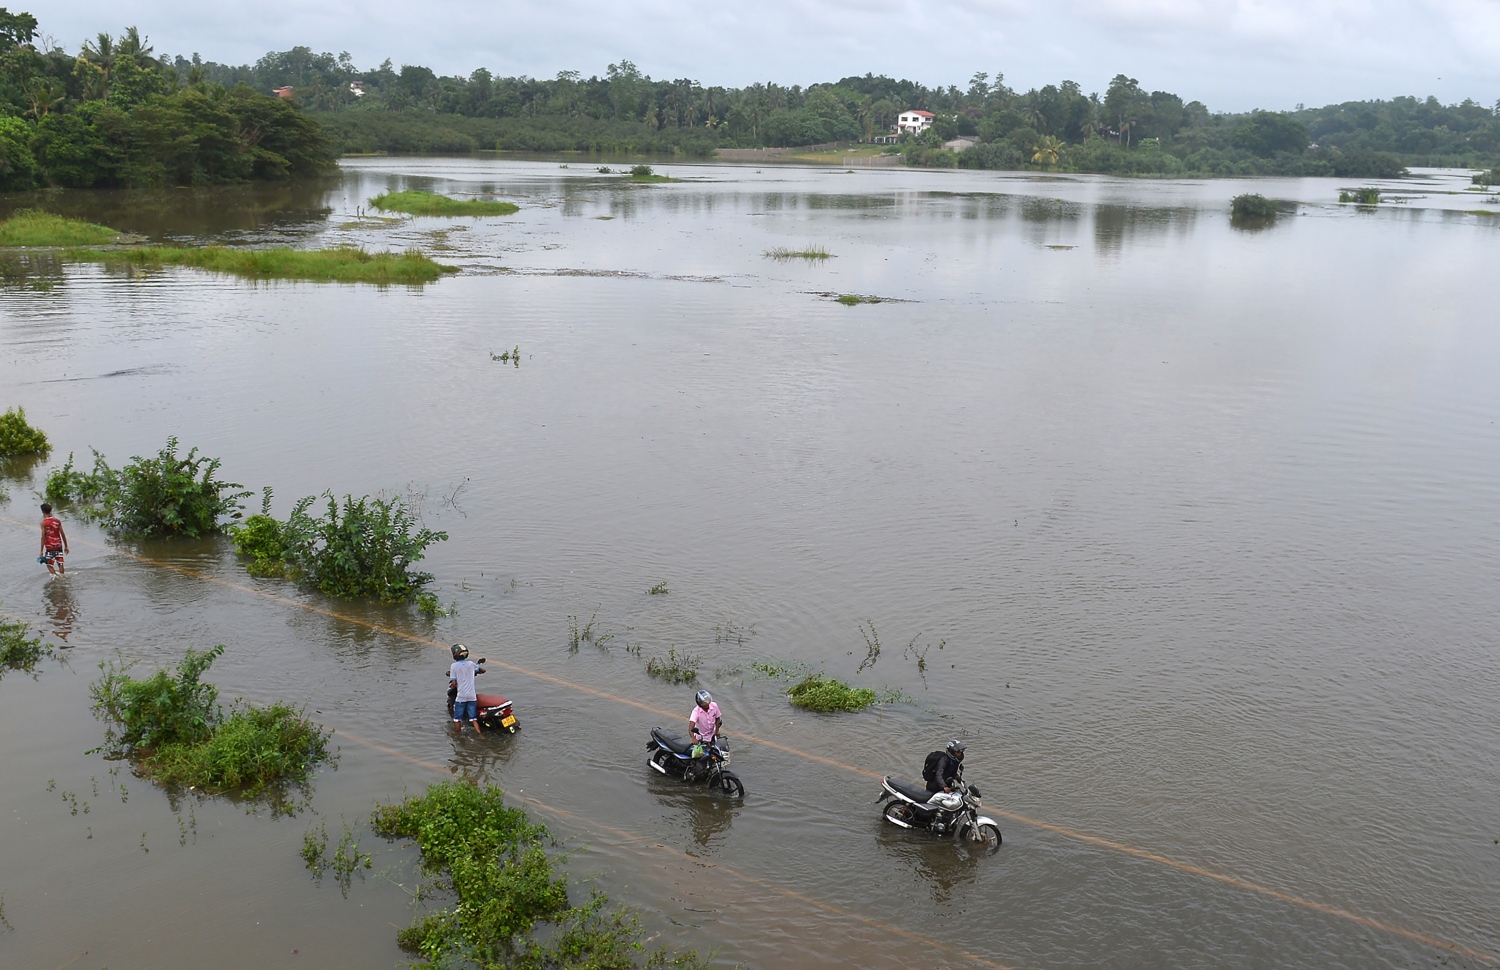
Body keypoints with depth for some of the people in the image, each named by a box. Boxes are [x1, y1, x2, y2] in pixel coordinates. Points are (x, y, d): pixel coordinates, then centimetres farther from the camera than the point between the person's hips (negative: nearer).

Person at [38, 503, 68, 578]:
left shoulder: (44, 523, -10)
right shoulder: (57, 521, 2)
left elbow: (43, 537, -13)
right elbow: (63, 534, 5)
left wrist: (41, 551, -10)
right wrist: (66, 546, 14)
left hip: (49, 547, -4)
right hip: (59, 546, 4)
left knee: (49, 565, 6)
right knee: (60, 564, 10)